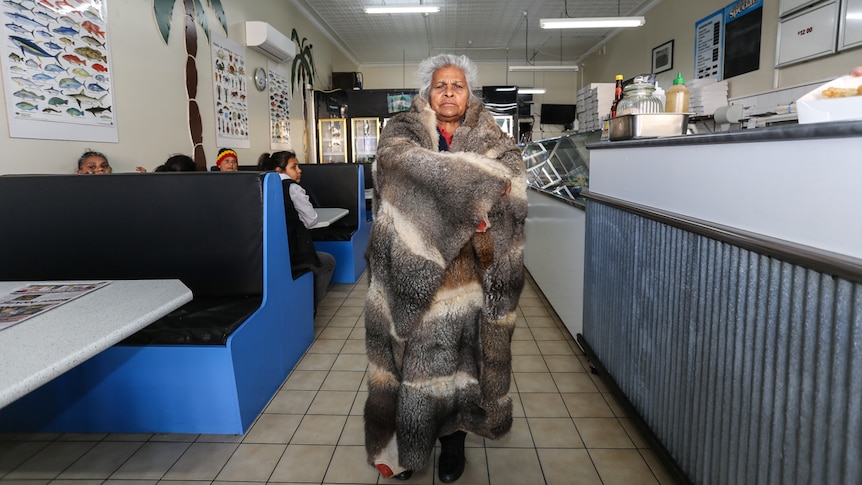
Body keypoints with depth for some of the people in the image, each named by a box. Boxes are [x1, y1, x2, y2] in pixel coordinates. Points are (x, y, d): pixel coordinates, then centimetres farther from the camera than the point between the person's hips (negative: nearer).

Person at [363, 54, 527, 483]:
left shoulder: (489, 137, 11)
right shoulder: (402, 131, 6)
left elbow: (511, 172, -7)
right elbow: (408, 162, -16)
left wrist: (475, 204, -23)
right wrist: (480, 184, -18)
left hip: (468, 272, 1)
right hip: (413, 266, -1)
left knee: (460, 350, 6)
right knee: (414, 350, 5)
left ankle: (453, 435, 26)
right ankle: (408, 440, 23)